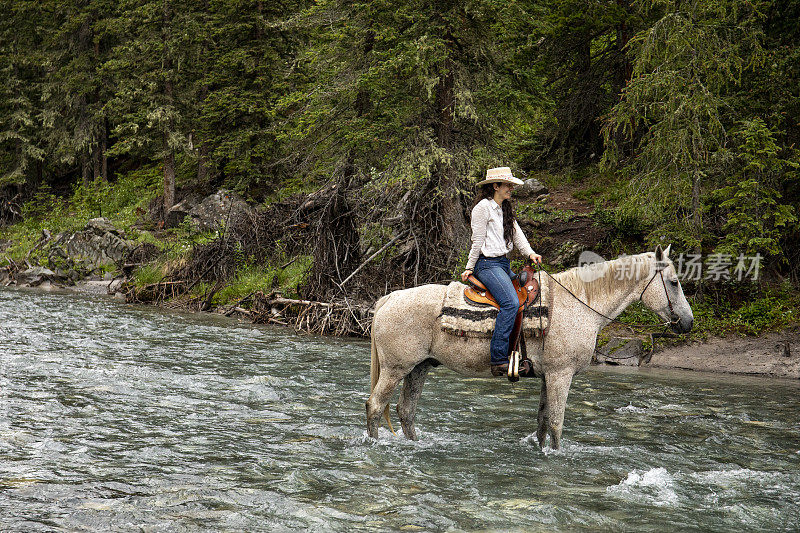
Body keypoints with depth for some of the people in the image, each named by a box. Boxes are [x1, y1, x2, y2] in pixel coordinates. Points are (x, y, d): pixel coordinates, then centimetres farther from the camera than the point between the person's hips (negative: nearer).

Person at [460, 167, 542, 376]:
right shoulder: (483, 207, -7)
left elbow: (516, 233, 15)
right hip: (487, 264, -10)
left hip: (504, 264, 10)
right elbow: (478, 241, -8)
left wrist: (530, 253, -1)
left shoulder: (505, 208, 20)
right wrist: (469, 269, -5)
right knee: (510, 303, -27)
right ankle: (498, 359, -31)